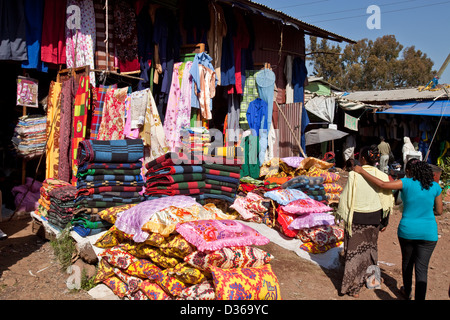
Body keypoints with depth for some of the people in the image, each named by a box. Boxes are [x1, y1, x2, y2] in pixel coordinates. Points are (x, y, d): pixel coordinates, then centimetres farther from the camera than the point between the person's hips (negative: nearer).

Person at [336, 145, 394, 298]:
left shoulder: (354, 175, -18)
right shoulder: (382, 176, -7)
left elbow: (346, 198, -13)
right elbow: (387, 202, -1)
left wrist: (343, 217, 0)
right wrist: (384, 222, 10)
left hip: (356, 219, -3)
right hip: (374, 219, 4)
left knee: (354, 250, 9)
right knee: (370, 247, 24)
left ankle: (353, 287, 17)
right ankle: (370, 277, 42)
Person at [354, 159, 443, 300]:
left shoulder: (407, 183, -13)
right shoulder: (435, 186, -3)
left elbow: (382, 184, -18)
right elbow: (439, 211, 5)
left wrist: (362, 171, -12)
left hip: (407, 230, 0)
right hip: (428, 233, 1)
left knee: (407, 262, 22)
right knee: (422, 268, 6)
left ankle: (407, 291, 42)